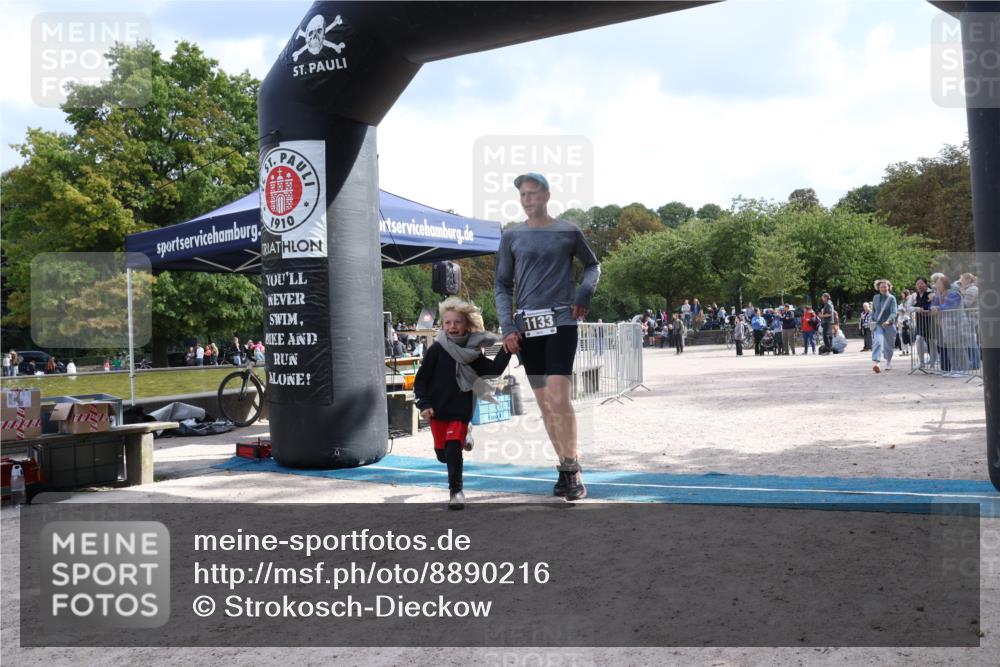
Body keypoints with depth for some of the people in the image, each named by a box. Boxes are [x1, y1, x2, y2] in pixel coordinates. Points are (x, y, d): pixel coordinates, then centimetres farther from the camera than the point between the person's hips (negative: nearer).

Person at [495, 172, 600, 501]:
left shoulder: (568, 232, 4)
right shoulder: (512, 236, 8)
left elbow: (592, 265, 18)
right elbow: (502, 284, 9)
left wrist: (585, 290, -2)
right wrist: (507, 326, -1)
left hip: (561, 322, -3)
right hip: (526, 326, 3)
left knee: (558, 398, -13)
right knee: (544, 403, 7)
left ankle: (572, 469, -2)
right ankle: (565, 467, 18)